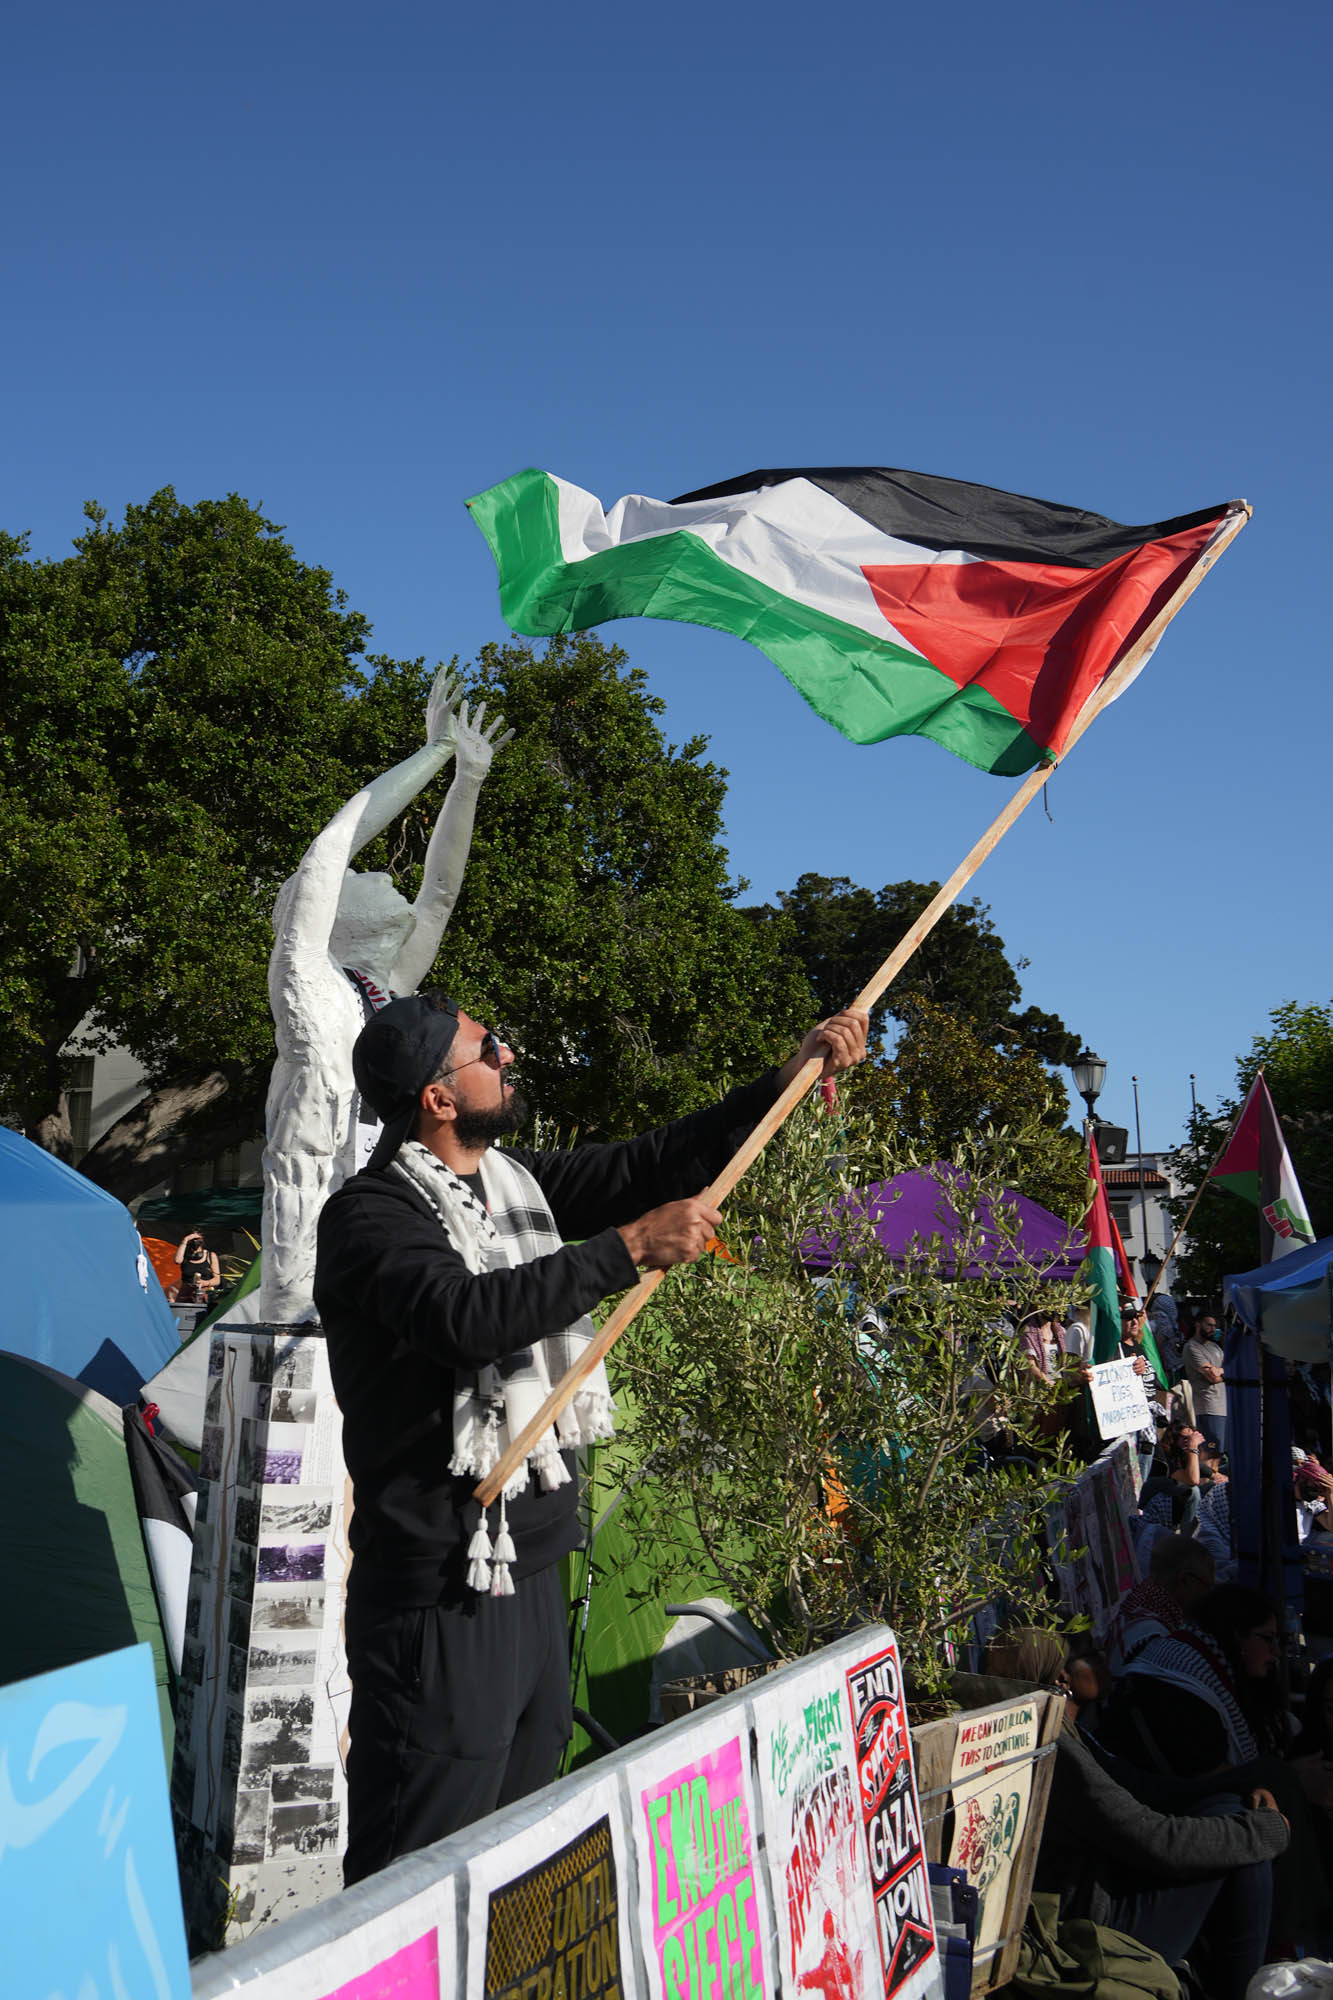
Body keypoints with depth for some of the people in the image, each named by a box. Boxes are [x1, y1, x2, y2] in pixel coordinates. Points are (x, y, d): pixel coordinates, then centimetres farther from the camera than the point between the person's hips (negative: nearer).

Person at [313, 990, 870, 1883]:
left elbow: (644, 1166, 10)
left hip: (532, 1569, 8)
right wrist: (631, 1247, -28)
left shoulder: (514, 1179, 11)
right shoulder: (370, 1214, -14)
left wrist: (789, 1078, 5)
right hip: (443, 1594, -8)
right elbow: (465, 1318, -31)